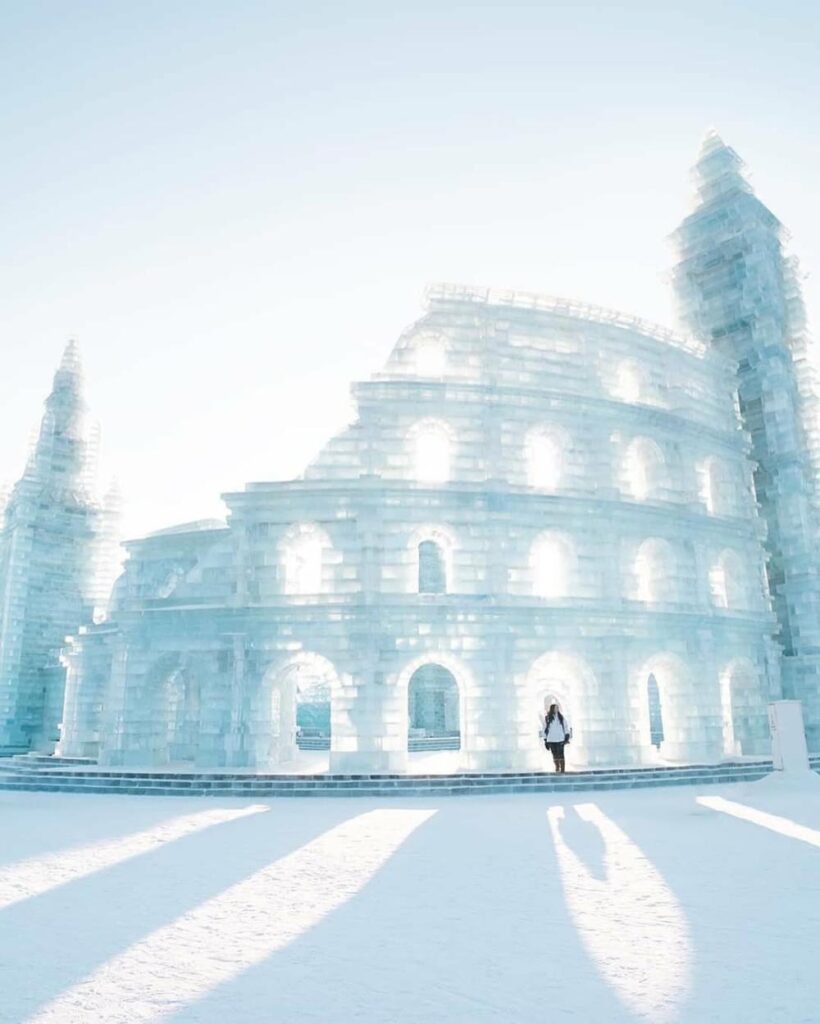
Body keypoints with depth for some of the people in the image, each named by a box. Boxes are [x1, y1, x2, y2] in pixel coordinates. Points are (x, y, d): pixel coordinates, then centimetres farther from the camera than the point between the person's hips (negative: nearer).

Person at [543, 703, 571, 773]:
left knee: (561, 755, -7)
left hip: (560, 740, -1)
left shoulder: (561, 718, 4)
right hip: (551, 740, 1)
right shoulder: (547, 719, 4)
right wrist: (545, 741, 5)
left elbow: (566, 727, 6)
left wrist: (567, 737, -5)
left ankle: (563, 769, -5)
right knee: (555, 755, 4)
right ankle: (557, 767, 18)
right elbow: (545, 730, 7)